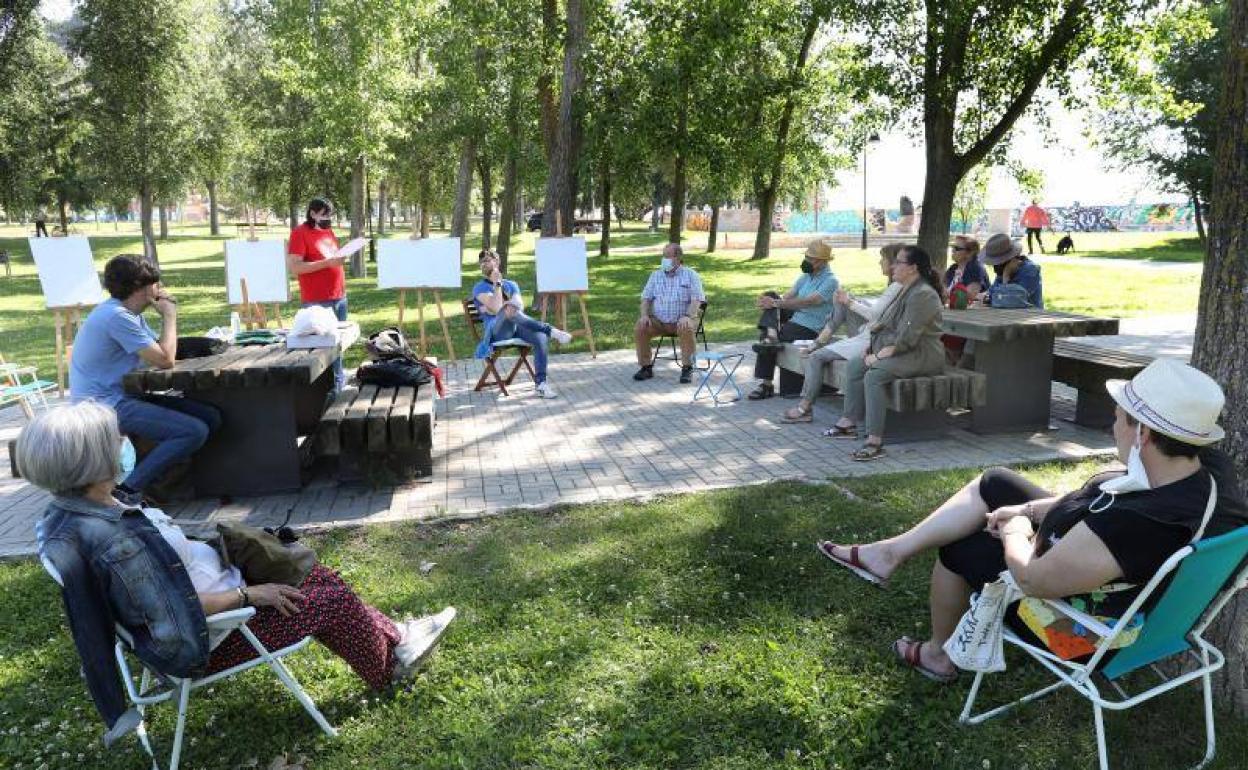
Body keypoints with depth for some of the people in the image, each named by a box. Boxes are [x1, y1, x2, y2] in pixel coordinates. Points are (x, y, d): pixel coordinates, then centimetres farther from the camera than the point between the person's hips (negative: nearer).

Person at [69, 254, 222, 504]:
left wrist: (166, 314, 2)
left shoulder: (129, 313, 14)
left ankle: (162, 479, 6)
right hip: (107, 406, -10)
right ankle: (127, 491, -16)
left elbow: (160, 350, 12)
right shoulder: (117, 316, -17)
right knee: (194, 432, -24)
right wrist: (169, 315, -7)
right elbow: (165, 360, -19)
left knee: (210, 417, 0)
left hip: (123, 397, 10)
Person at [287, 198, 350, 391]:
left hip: (339, 296, 8)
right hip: (317, 301, -8)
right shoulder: (300, 233, -8)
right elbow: (294, 268, -17)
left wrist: (341, 257, 9)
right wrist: (327, 263, -21)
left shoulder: (328, 231, 15)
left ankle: (338, 379, 21)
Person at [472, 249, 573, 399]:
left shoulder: (511, 284, 24)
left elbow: (520, 306, 5)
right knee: (509, 311, -38)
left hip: (516, 326, 4)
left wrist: (491, 308, -3)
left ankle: (541, 384, -30)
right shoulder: (480, 288, 11)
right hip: (497, 330, -4)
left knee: (541, 337, -28)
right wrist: (497, 283, -2)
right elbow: (497, 308, -8)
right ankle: (551, 331, -39)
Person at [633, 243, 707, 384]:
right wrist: (644, 315, -9)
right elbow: (646, 298, 11)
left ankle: (687, 368, -20)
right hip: (658, 321, 3)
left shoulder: (690, 275, 3)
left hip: (681, 320, -3)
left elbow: (696, 300, -6)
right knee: (639, 328, -22)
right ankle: (646, 367, -8)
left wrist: (687, 316, -24)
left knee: (687, 329, -36)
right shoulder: (656, 275, 14)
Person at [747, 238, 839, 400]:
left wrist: (775, 303, -27)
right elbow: (787, 296, 6)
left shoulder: (831, 281, -12)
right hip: (794, 318, 8)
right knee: (770, 295, -11)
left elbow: (808, 302, -24)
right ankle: (771, 335, -32)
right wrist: (767, 301, -17)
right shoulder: (806, 276, 13)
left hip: (809, 329, -8)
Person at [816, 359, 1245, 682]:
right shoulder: (1210, 466, -16)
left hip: (1083, 636, -8)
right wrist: (1028, 510, -1)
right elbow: (1096, 499, 1)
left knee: (959, 548, 11)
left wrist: (1014, 532, -9)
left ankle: (938, 655, 35)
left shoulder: (1130, 523, -42)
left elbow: (1032, 578, -28)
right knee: (995, 483, 9)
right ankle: (892, 553, 17)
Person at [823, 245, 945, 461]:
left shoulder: (923, 294, -17)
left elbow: (906, 338, -24)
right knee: (854, 365, 5)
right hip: (900, 351, 11)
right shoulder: (906, 290, 17)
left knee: (874, 374, -30)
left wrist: (879, 356, -19)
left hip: (921, 356, -11)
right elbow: (889, 325, 24)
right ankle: (849, 422, 8)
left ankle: (875, 441, -33)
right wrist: (872, 346, 9)